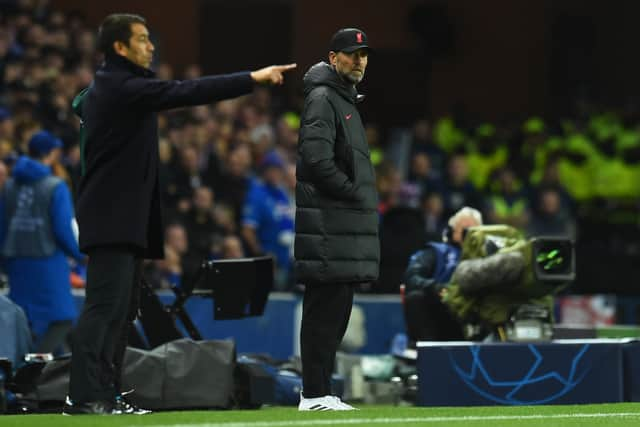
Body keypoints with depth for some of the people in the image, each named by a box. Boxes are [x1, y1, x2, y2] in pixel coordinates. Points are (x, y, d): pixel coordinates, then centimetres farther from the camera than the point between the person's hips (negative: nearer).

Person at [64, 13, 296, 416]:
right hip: (114, 217, -11)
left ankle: (107, 394, 12)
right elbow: (185, 92, -21)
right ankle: (85, 396, -18)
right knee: (106, 305, -14)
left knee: (121, 308, 10)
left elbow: (80, 106, 38)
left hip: (125, 217, 11)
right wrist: (252, 79, -21)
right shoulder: (122, 88, -15)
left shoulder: (103, 87, 16)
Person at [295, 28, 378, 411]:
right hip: (328, 222, -10)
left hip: (346, 223, 10)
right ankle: (314, 394, -10)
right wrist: (353, 192, -13)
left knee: (335, 312, 11)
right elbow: (316, 160, -20)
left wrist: (363, 197, 11)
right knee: (325, 311, -10)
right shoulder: (323, 99, -9)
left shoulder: (347, 100, 22)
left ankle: (320, 391, 14)